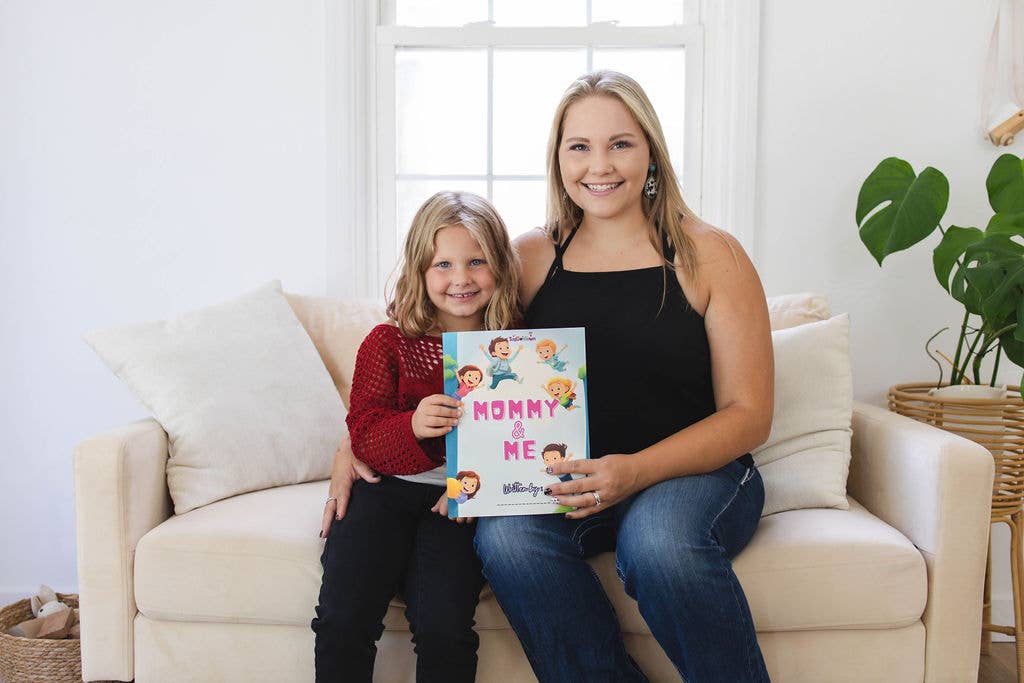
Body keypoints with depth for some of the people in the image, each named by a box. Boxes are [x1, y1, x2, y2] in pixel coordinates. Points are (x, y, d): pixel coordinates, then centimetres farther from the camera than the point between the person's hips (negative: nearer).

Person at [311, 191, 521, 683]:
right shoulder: (388, 342, 5)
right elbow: (364, 436, -1)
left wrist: (481, 481, -14)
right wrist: (413, 427, -24)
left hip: (458, 500, 0)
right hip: (386, 489, 1)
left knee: (444, 631, -20)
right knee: (342, 621, -17)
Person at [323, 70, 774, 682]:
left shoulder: (708, 255, 1)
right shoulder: (532, 257, 8)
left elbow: (749, 414, -3)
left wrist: (637, 470, -19)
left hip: (697, 473, -2)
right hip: (568, 485, 3)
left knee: (657, 538, -35)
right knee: (505, 536, -29)